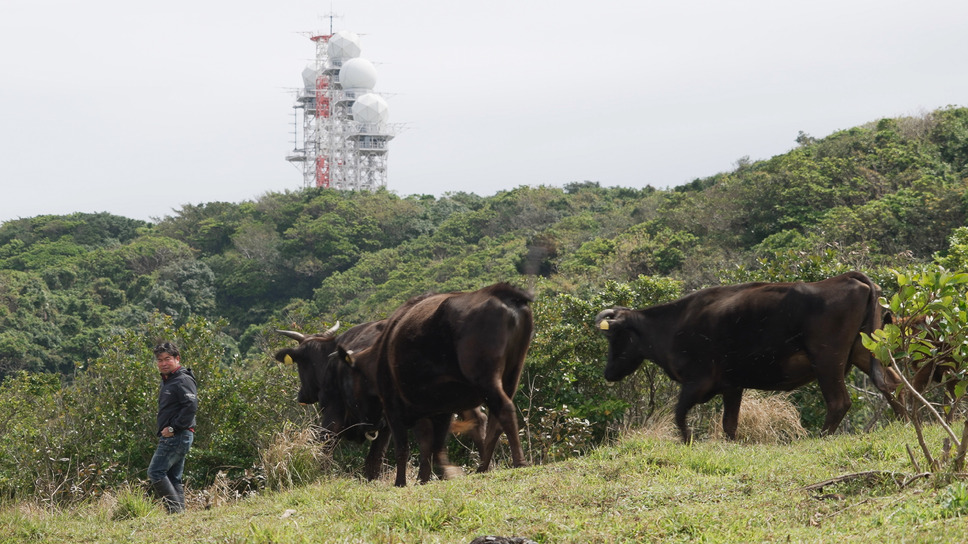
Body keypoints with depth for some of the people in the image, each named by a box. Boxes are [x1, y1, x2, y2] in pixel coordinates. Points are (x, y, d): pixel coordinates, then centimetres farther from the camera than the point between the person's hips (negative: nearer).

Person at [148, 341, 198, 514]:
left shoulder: (183, 380, -11)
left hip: (178, 436, -10)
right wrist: (164, 431, 12)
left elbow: (191, 406, -23)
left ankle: (175, 509, -16)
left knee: (155, 472, -14)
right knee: (173, 478, 9)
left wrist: (173, 428, -21)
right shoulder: (166, 381, 20)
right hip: (170, 437, 10)